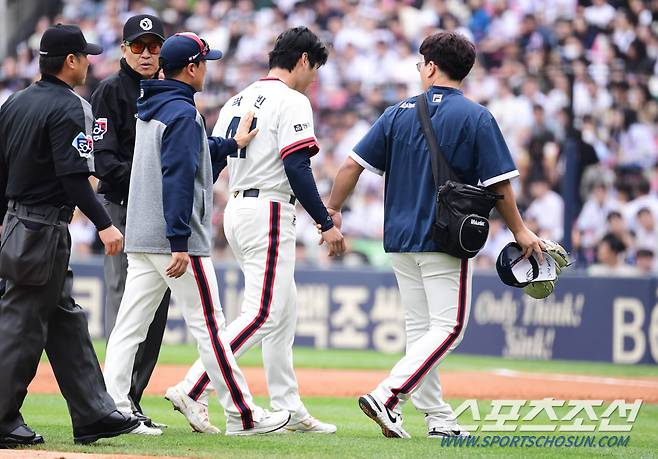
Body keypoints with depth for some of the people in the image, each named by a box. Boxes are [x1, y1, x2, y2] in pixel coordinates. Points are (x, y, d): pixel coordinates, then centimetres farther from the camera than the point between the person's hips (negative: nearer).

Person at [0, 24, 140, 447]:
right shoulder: (68, 108, -14)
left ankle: (93, 413, 16)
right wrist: (104, 224, -21)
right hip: (45, 230, -9)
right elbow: (73, 176, -22)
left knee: (66, 320, 13)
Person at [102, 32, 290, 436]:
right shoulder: (183, 113, -14)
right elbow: (178, 179, -21)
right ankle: (243, 415, 1)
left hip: (140, 237, 9)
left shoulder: (150, 108, 15)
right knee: (209, 325, -3)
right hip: (175, 237, -9)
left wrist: (233, 144, 34)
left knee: (130, 325, 4)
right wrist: (180, 244, -23)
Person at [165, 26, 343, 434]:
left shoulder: (238, 101, 16)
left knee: (285, 311, 15)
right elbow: (297, 168, -17)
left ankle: (290, 411, 15)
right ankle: (192, 389, -20)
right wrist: (327, 224, -14)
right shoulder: (291, 101, -9)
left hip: (236, 209, 10)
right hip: (269, 213, -10)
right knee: (263, 315, -11)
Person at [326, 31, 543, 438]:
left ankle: (438, 418, 12)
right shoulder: (477, 118, -5)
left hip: (399, 238, 5)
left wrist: (333, 211, 14)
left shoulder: (399, 113, 5)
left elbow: (353, 164, 3)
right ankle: (388, 396, -21)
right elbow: (498, 183, -7)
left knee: (419, 328, 12)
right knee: (449, 327, -4)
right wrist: (519, 230, 3)